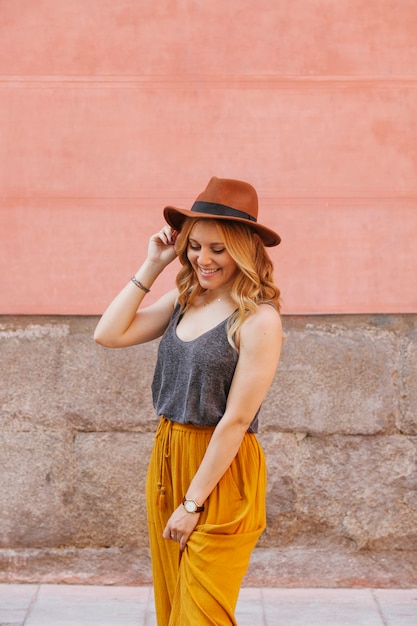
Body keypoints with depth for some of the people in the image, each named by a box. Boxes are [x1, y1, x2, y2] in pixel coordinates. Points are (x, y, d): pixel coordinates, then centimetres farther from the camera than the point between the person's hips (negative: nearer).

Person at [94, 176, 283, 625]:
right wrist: (151, 267, -1)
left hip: (220, 471, -7)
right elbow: (108, 334, 1)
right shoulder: (183, 301, 5)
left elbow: (236, 420, -16)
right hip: (167, 459, 7)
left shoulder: (258, 319, -16)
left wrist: (193, 503, -14)